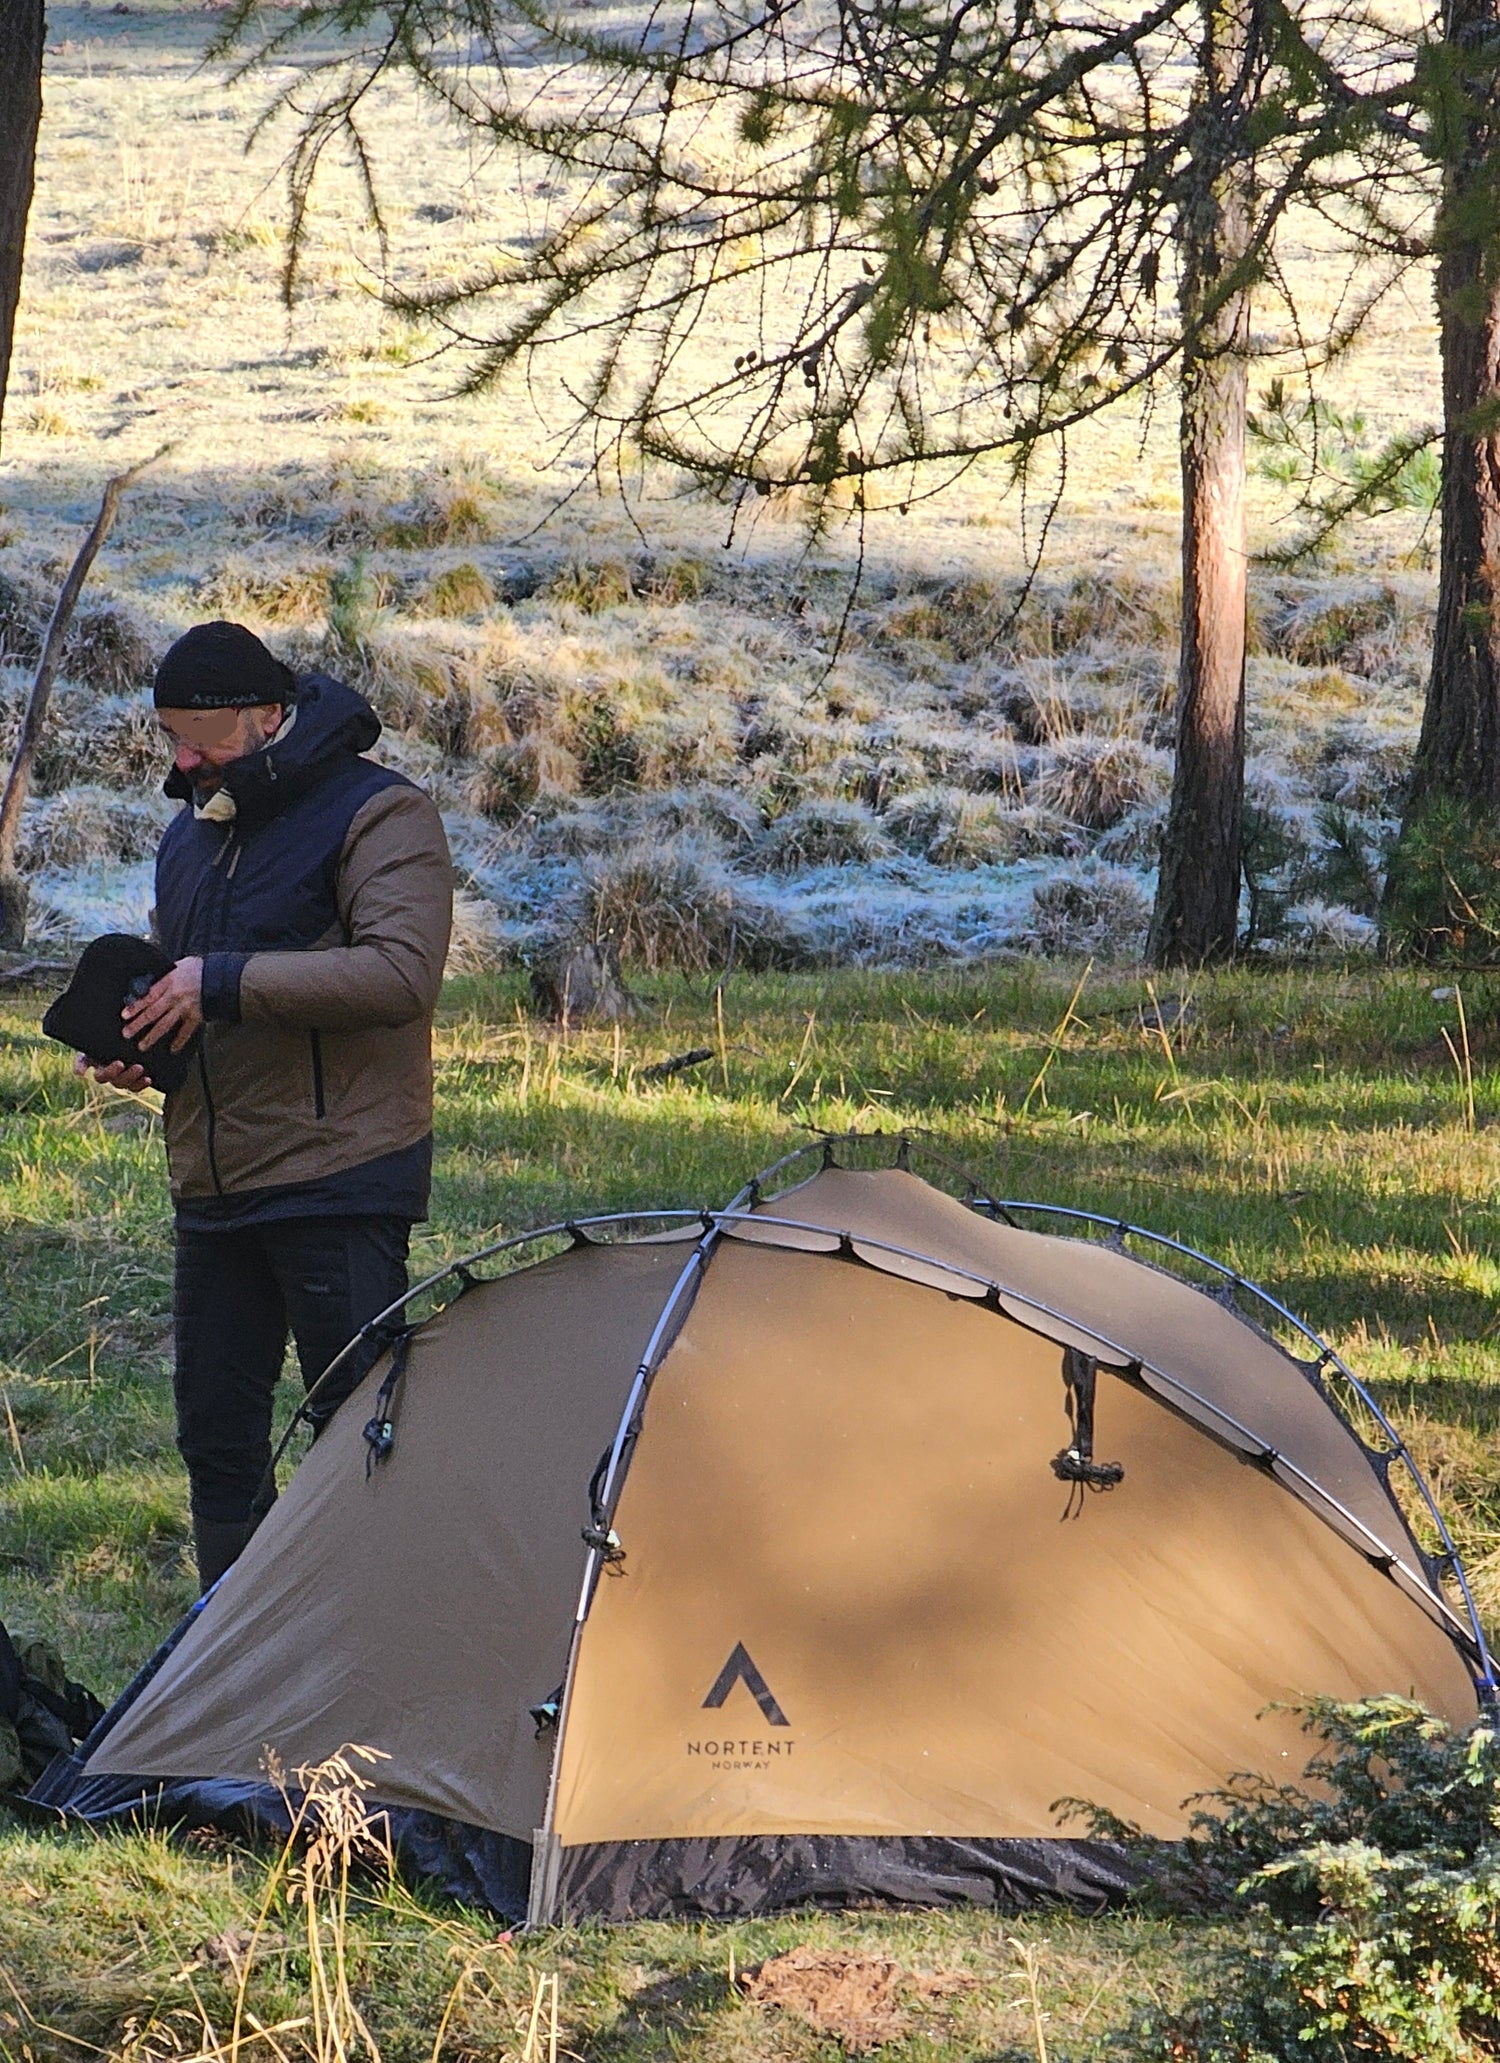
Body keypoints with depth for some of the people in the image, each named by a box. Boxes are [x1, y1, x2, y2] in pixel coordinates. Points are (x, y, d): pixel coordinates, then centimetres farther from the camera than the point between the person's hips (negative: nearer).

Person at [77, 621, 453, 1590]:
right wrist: (124, 1047, 5)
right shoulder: (194, 830, 16)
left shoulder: (378, 813, -9)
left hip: (340, 1183, -8)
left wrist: (225, 983, -23)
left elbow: (400, 972, -22)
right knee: (217, 1435, 10)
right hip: (213, 1185, 8)